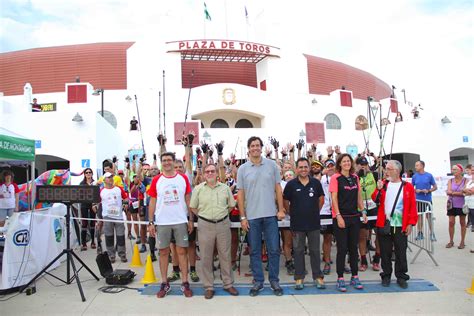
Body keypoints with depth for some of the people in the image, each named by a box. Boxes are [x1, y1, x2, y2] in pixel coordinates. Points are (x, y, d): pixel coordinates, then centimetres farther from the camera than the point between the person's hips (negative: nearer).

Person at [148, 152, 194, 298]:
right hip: (162, 222, 0)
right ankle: (164, 284, 20)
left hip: (181, 221, 0)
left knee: (182, 251, 4)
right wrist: (150, 222, -1)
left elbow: (188, 200, 6)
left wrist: (191, 219, 3)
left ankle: (185, 283, 14)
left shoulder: (183, 178, 1)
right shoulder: (156, 180, 0)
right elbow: (152, 202, 3)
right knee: (163, 252, 8)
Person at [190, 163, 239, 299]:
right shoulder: (198, 189, -1)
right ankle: (208, 287, 18)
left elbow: (231, 205, 13)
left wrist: (221, 214, 9)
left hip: (223, 224, 1)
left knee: (225, 255, 9)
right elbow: (193, 207, 4)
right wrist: (205, 216, 4)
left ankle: (228, 284, 24)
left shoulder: (225, 188, 3)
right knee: (206, 257, 6)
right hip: (205, 225, -1)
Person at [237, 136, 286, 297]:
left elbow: (278, 188, 6)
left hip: (270, 214, 0)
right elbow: (240, 194, 2)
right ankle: (258, 281, 22)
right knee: (255, 251, 9)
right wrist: (242, 217, -1)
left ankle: (274, 280, 21)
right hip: (252, 216, 0)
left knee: (274, 249, 5)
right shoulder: (243, 169, 1)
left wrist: (281, 209, 1)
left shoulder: (272, 165, 2)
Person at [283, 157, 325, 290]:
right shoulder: (291, 184, -4)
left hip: (314, 223, 1)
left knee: (315, 250, 10)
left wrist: (315, 212, 10)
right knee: (298, 251, 8)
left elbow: (321, 199, 13)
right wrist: (293, 213, 5)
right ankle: (299, 278, 19)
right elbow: (285, 202, 5)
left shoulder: (316, 183, 0)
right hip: (297, 224, -1)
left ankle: (318, 276, 22)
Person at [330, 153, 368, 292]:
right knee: (342, 248, -1)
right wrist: (338, 216, -15)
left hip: (354, 217, 5)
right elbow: (334, 198, -10)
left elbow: (359, 196, 15)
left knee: (353, 248, 11)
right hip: (341, 217, -5)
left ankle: (355, 277, 22)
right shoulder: (335, 178, -7)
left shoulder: (355, 177, 9)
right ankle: (340, 279, 9)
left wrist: (363, 211, 7)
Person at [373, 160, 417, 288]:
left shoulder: (408, 186, 0)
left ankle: (401, 277, 22)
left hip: (401, 226, -1)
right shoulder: (383, 184, 6)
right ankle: (386, 275, 22)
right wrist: (378, 189, -18)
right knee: (385, 252, 9)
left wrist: (411, 223, -6)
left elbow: (412, 206, -1)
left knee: (401, 253, 8)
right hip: (384, 225, 2)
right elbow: (375, 199, -2)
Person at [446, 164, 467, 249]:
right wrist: (459, 192, -17)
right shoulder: (450, 181, 4)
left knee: (462, 223, 8)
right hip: (452, 204, 2)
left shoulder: (465, 180, -4)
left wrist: (452, 192, -16)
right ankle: (451, 241, 13)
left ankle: (462, 242, 17)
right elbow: (448, 192, -6)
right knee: (451, 222, 2)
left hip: (461, 204, -2)